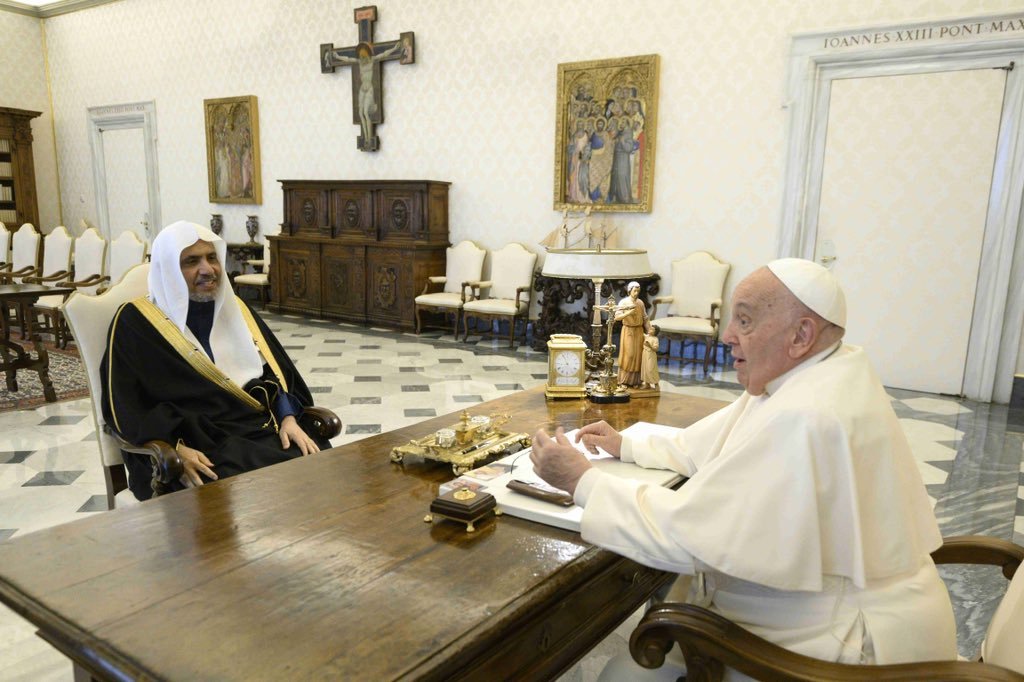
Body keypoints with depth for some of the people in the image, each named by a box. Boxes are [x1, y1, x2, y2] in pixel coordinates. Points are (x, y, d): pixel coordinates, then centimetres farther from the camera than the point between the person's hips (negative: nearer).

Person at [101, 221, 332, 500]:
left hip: (263, 431, 5)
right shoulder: (136, 321, 1)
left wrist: (288, 418, -3)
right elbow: (125, 405, -4)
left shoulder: (234, 308, 16)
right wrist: (174, 449, -19)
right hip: (199, 447, -5)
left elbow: (276, 369, 15)